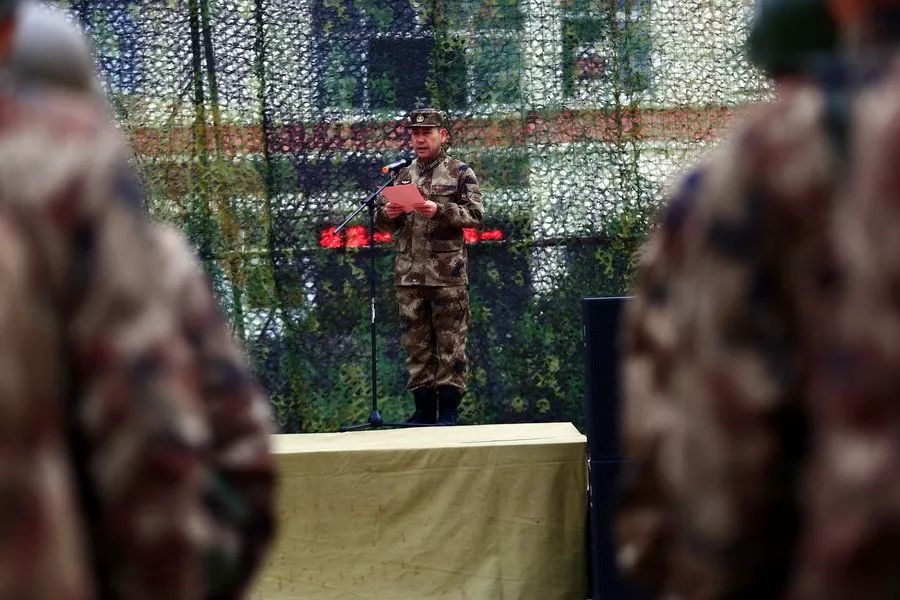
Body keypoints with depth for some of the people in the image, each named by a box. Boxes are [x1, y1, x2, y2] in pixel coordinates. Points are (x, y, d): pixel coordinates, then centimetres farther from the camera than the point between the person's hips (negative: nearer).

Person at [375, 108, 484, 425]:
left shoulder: (460, 173, 3)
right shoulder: (403, 175, 15)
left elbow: (475, 214, -6)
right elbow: (384, 223, 17)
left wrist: (439, 210, -20)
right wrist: (386, 214, -6)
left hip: (447, 273, -4)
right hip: (408, 274, 4)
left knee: (450, 343, -2)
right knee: (416, 343, 6)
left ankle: (449, 409, 2)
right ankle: (424, 408, 12)